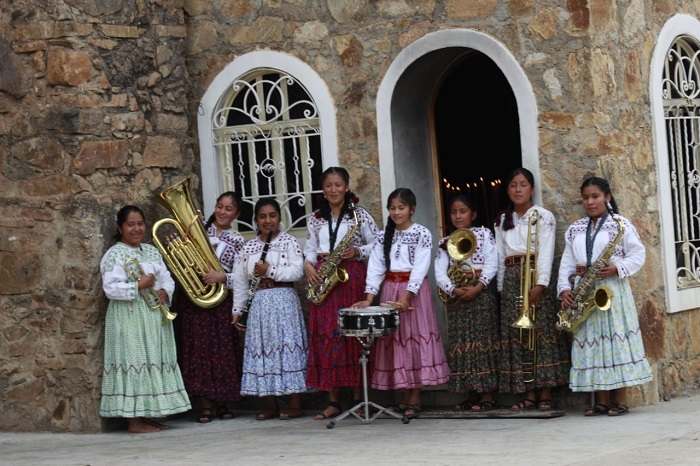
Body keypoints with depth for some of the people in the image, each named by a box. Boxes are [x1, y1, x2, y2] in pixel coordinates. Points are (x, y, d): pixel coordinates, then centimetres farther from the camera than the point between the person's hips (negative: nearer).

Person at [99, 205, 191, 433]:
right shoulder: (115, 254, -8)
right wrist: (139, 286, -19)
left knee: (155, 361, 9)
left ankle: (148, 415, 16)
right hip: (129, 318, -8)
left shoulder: (152, 251, 15)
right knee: (134, 361, -7)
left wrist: (165, 292, -6)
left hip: (155, 317, 8)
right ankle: (135, 419, -5)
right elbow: (111, 288, -17)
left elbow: (167, 278, 15)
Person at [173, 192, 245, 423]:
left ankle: (222, 403, 12)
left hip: (220, 299, 0)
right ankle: (205, 404, 0)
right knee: (198, 347, -3)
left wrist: (222, 277, -18)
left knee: (222, 349, 1)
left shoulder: (237, 241, 7)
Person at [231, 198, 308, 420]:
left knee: (288, 349, -6)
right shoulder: (248, 247, 13)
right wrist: (237, 310, 9)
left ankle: (295, 406, -3)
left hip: (284, 301, -5)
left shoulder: (288, 242, 1)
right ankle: (271, 407, 10)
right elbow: (240, 281, 13)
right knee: (262, 351, 4)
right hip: (258, 304, 5)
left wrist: (270, 271, -14)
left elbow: (297, 271, -11)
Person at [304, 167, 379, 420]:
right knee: (325, 336, -1)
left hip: (351, 277, -4)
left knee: (353, 334, -5)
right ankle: (333, 401, 3)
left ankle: (358, 398, 1)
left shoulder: (359, 215, 4)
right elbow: (310, 248, 16)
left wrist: (357, 252, -13)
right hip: (322, 280, 4)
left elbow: (377, 245, 3)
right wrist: (308, 265, -3)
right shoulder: (316, 219, 15)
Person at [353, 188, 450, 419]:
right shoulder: (384, 236, 9)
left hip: (414, 291, -4)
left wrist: (406, 297, -24)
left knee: (415, 339, -5)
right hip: (390, 290, 4)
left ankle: (415, 400, -3)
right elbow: (375, 268, 3)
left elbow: (420, 269, -13)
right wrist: (369, 298, -10)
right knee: (395, 341, 4)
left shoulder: (422, 234, -4)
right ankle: (405, 398, 9)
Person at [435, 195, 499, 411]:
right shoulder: (446, 242, 12)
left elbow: (492, 264, -5)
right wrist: (454, 290, -18)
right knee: (461, 344, 4)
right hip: (456, 297, 4)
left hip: (481, 294, -4)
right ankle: (471, 396, 10)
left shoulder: (484, 234, 4)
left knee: (482, 342, -6)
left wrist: (477, 287, -18)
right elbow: (439, 272, -1)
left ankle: (487, 396, -3)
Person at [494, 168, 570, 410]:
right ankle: (528, 395, 2)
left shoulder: (543, 216, 2)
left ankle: (545, 395, -7)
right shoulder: (503, 221, 16)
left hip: (536, 276, -4)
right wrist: (501, 287, 8)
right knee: (517, 335, 0)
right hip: (511, 279, 5)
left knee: (541, 332, -8)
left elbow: (546, 253, -8)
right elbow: (501, 257, 15)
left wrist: (540, 284, -18)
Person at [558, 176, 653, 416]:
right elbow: (567, 262, 11)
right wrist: (564, 289, -3)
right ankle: (601, 401, 6)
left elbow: (638, 254, -3)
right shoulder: (575, 229, 15)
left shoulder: (621, 224, 2)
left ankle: (620, 399, -2)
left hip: (612, 289, -5)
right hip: (583, 292, 5)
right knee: (590, 342, 2)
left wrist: (617, 269, -18)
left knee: (616, 338, -6)